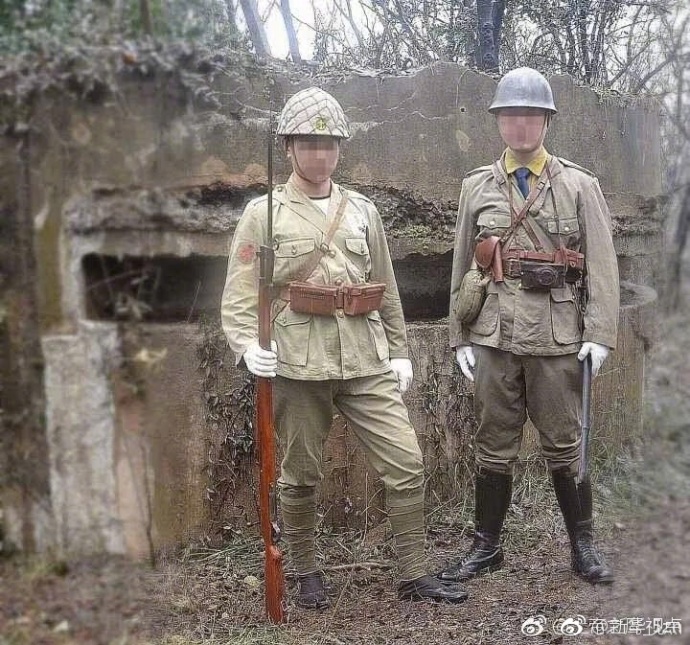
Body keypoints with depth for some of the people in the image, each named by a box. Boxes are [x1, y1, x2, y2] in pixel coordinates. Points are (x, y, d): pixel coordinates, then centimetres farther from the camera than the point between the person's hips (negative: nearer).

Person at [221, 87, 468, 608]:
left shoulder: (363, 210, 11)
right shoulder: (263, 213, 1)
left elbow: (386, 289, 16)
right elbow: (239, 294, -4)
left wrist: (400, 351, 13)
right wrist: (247, 346, -21)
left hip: (367, 363, 3)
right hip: (298, 364, -3)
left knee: (406, 464, 1)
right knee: (301, 476, 10)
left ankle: (415, 575, 16)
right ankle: (307, 573, 31)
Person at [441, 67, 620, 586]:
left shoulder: (580, 186, 2)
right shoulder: (477, 187, 8)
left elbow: (602, 266, -1)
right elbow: (462, 267, 9)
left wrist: (600, 335, -9)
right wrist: (460, 338, 6)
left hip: (558, 338, -1)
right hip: (493, 338, 2)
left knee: (564, 446, 9)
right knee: (494, 447, 10)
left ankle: (583, 546, 25)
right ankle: (486, 547, 23)